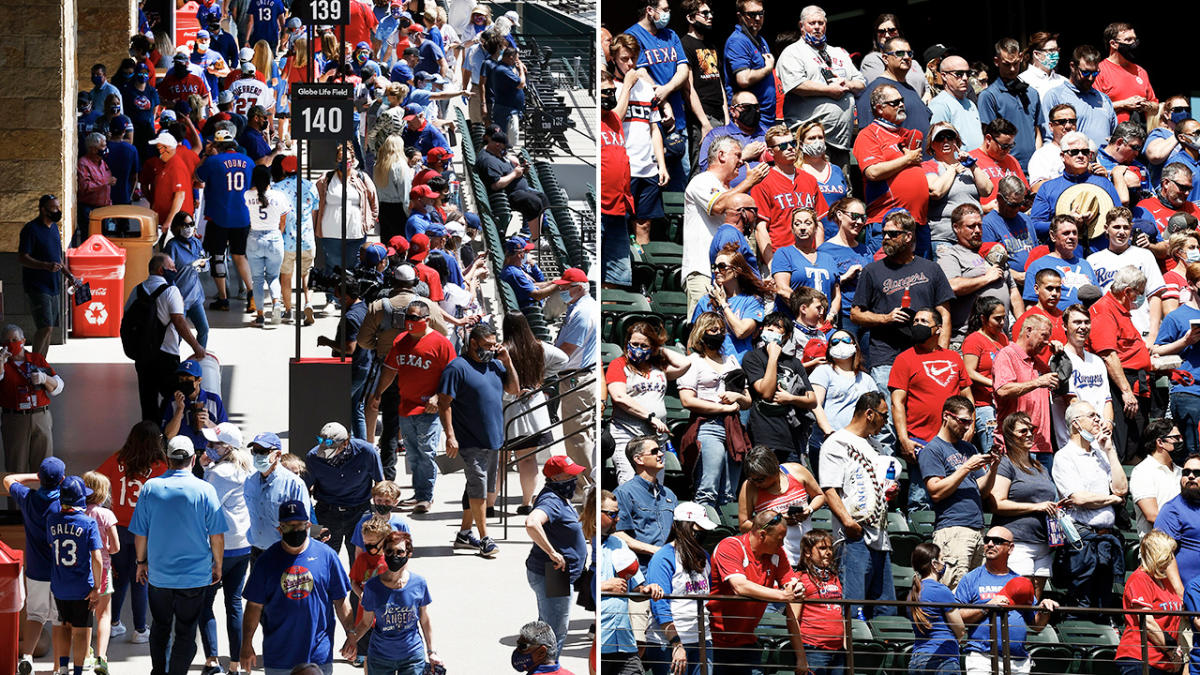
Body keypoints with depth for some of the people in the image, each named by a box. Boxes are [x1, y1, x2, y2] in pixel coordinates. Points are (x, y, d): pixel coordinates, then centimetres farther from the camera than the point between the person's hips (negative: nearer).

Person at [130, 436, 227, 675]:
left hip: (159, 573, 2)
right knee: (186, 633, 7)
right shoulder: (204, 490, -11)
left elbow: (139, 534, 1)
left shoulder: (150, 488, -5)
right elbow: (217, 536, -6)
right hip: (195, 575, -2)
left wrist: (141, 562, 17)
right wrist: (217, 564, 10)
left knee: (160, 627, 20)